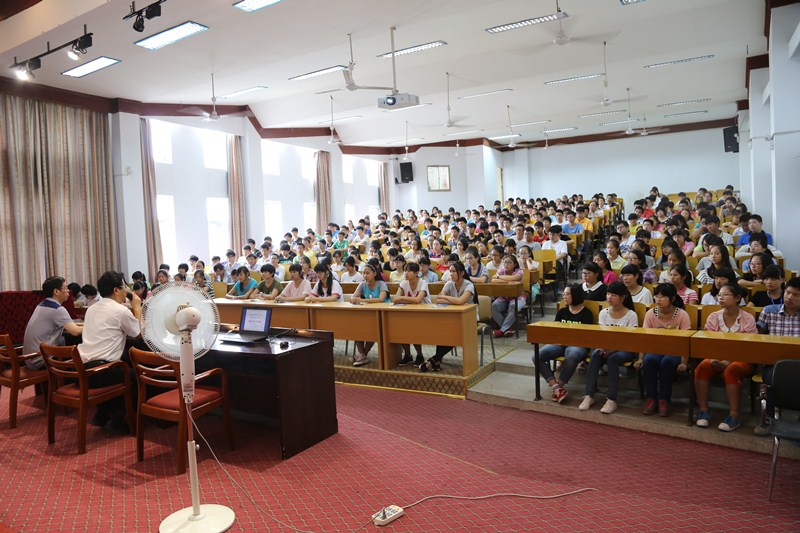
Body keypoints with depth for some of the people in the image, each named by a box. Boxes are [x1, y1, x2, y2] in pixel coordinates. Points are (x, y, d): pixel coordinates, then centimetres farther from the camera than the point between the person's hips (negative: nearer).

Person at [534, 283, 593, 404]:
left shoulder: (586, 313, 3)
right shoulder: (562, 312, 18)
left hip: (577, 344, -5)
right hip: (559, 343, 5)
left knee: (571, 357, -42)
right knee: (537, 356, -23)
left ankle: (558, 387, -22)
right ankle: (556, 387, -25)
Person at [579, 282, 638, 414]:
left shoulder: (631, 315, -7)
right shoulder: (603, 313, 5)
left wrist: (611, 349, -27)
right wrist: (602, 347, -23)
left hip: (625, 350, -3)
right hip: (607, 348, 3)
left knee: (612, 358, -35)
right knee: (595, 354, -30)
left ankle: (612, 399, -30)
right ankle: (589, 395, -29)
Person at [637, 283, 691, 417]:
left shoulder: (682, 315, -9)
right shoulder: (650, 314, -2)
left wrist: (683, 362, -23)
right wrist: (640, 358, -16)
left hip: (675, 352, -2)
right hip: (656, 349, 2)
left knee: (666, 361, -35)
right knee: (648, 360, -31)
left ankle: (664, 400, -16)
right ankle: (651, 398, -15)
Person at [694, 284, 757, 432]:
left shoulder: (748, 319, -5)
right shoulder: (713, 317, 3)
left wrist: (729, 361, -22)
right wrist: (713, 358, -19)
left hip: (741, 360, -3)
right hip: (717, 358, 3)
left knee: (731, 370, -36)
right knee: (702, 367, -29)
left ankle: (734, 416, -27)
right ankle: (703, 411, -21)